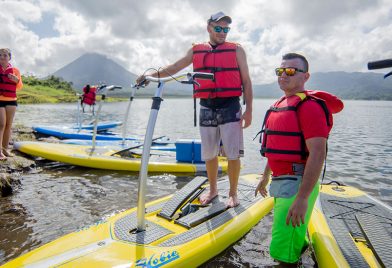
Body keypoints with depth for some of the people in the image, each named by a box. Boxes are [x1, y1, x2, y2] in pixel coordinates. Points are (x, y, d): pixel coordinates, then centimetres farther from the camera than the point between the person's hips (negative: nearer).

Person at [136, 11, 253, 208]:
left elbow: (246, 81, 2)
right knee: (209, 154, 10)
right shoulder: (196, 51, 11)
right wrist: (151, 75, 4)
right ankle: (212, 190, 29)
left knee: (233, 154, -2)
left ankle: (233, 193, 17)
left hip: (230, 108, -2)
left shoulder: (236, 50, 4)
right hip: (206, 109, 3)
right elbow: (174, 68, 15)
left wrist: (248, 110, -4)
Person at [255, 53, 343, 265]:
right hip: (280, 182, 9)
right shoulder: (280, 105, 12)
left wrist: (302, 199, -28)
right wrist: (265, 177, 24)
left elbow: (317, 154, -23)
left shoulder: (310, 106, -15)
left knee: (282, 252, -4)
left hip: (298, 184, -9)